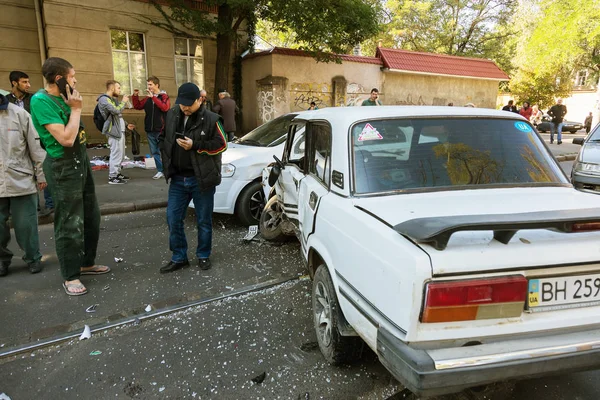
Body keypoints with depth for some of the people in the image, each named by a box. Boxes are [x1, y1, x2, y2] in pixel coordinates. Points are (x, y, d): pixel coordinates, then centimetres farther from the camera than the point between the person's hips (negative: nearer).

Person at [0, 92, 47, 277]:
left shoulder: (19, 114, 0)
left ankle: (33, 257, 22)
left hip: (21, 181, -1)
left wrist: (41, 174, 1)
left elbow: (35, 145, 1)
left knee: (26, 225, 5)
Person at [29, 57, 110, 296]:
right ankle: (70, 276, 15)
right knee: (70, 224, 0)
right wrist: (76, 109, -18)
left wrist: (75, 107, 5)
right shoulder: (41, 100, -18)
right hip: (62, 167, -9)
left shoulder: (62, 97, 6)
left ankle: (86, 263, 34)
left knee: (91, 217, 17)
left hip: (80, 161, 9)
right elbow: (66, 139, -24)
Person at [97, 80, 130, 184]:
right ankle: (112, 177, -4)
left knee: (121, 154, 14)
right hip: (114, 130, -10)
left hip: (120, 129, 10)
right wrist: (124, 102, -8)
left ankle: (117, 173, 24)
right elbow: (116, 110, -23)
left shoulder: (113, 99, 20)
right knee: (116, 154, -9)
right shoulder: (104, 99, -11)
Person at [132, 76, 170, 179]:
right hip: (150, 130, 6)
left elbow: (165, 107, -22)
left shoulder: (164, 96, -3)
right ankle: (161, 171, 17)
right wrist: (135, 96, 5)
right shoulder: (147, 98, 12)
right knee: (154, 151, 9)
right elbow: (137, 106, 18)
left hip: (161, 130, -6)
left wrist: (153, 97, -22)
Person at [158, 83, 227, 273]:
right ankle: (179, 258, 22)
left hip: (201, 179, -4)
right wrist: (167, 163, 9)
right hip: (177, 179, 4)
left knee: (204, 221, 9)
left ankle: (203, 256, 27)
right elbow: (163, 139, 19)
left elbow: (222, 144, -9)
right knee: (173, 220, 6)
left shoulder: (211, 119, -8)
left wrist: (195, 145, -19)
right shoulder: (171, 115, 6)